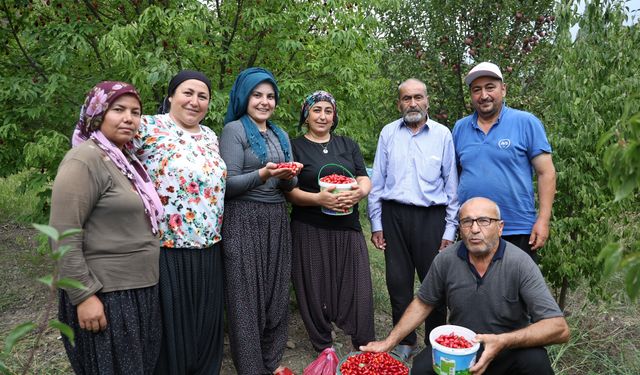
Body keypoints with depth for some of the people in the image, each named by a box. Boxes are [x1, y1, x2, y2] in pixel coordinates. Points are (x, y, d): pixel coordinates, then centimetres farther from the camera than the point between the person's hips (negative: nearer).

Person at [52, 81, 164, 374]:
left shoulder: (125, 159, 11)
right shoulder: (85, 160, -15)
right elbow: (63, 236, -20)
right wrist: (84, 295, -20)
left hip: (141, 290, 9)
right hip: (104, 296, -8)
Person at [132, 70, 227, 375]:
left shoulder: (210, 136, 12)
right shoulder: (149, 128, -9)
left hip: (208, 249, 6)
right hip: (167, 250, -6)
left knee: (206, 324, 17)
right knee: (170, 326, 8)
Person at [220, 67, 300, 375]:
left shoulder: (281, 135, 15)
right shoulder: (234, 130, -3)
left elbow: (290, 185, 14)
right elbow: (228, 183, -10)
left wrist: (289, 177, -9)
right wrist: (261, 175, -24)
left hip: (276, 220, 6)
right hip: (244, 221, -6)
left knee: (276, 291, 9)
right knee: (246, 295, 0)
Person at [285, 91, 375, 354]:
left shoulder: (348, 145, 14)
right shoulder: (294, 147, 3)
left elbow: (364, 179, 10)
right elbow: (289, 191, -3)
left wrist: (359, 192, -14)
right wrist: (318, 198, -20)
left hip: (348, 227, 3)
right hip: (310, 230, -2)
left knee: (357, 285, 1)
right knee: (316, 288, 3)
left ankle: (365, 346, 18)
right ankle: (323, 347, 22)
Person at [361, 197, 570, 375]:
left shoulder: (520, 264, -18)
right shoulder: (446, 260, -9)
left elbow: (559, 329, -22)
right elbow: (423, 303, 7)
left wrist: (503, 342, -36)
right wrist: (389, 342, 3)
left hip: (509, 351, -2)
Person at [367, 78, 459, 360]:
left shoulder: (442, 134, 3)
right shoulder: (388, 133, 7)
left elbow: (452, 184, 3)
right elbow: (377, 181, 8)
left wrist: (450, 228, 0)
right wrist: (376, 224, 5)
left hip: (431, 216, -1)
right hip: (394, 215, 2)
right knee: (398, 281, 9)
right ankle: (405, 341, 26)